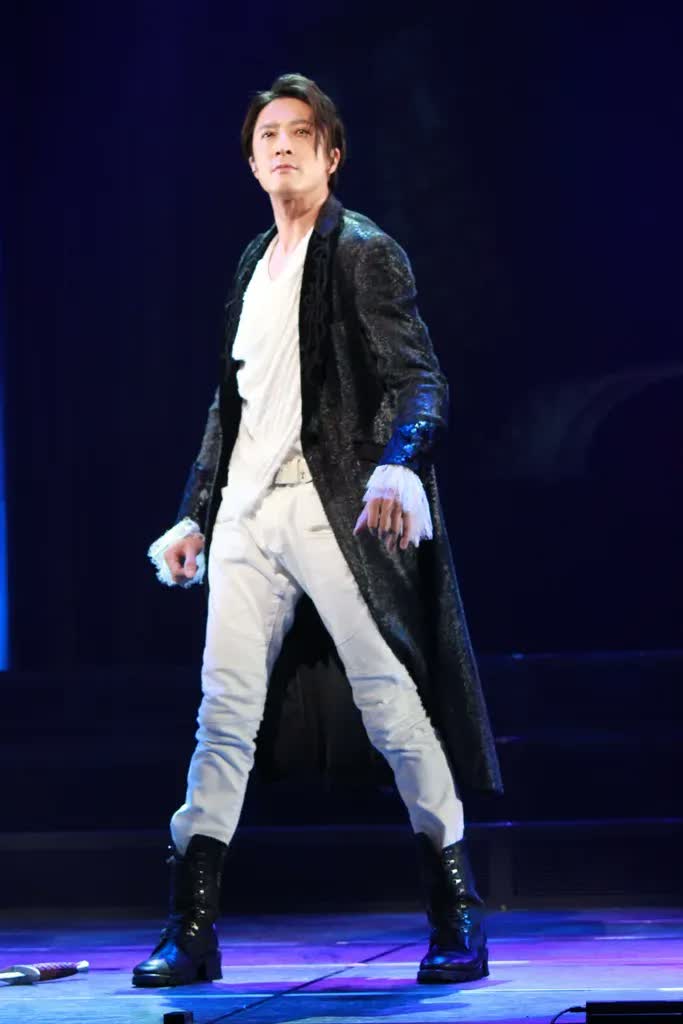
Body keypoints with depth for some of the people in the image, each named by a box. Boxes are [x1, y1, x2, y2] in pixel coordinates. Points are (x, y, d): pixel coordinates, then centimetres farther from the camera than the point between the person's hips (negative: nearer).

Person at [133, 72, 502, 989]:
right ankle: (191, 931, 1)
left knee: (392, 701, -5)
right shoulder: (254, 265, 20)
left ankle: (458, 920, 4)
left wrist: (397, 467, -28)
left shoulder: (364, 252, -1)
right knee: (225, 710, 1)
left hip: (335, 503, -6)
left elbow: (418, 379, -9)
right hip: (249, 509, 6)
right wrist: (195, 514, 21)